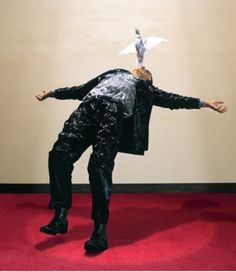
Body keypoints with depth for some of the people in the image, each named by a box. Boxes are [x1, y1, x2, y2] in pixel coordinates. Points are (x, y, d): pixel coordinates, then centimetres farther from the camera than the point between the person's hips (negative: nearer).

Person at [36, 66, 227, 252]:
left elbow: (170, 99, 25)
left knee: (100, 166, -23)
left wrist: (204, 103, 21)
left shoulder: (145, 89, 31)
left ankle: (100, 229, -15)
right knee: (59, 154, -17)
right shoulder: (111, 74, 39)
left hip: (114, 112, -3)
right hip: (88, 107, 3)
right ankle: (61, 215, -7)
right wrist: (52, 93, 49)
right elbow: (80, 90, 44)